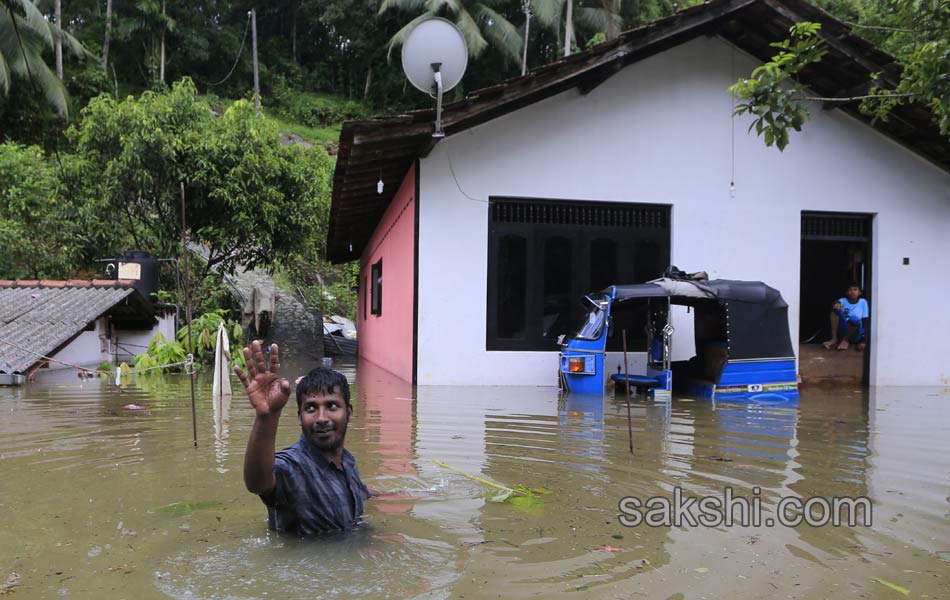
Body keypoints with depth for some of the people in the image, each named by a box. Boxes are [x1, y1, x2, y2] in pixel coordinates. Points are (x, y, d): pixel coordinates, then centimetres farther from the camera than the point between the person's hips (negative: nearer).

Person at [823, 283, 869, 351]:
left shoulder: (863, 302, 6)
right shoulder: (843, 301, 7)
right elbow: (838, 303, -18)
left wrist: (864, 337, -10)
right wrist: (837, 303, -43)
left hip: (855, 335, -2)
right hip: (841, 331, 2)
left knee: (854, 319, -35)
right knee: (836, 308, -19)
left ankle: (845, 340, -10)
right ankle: (834, 338, -19)